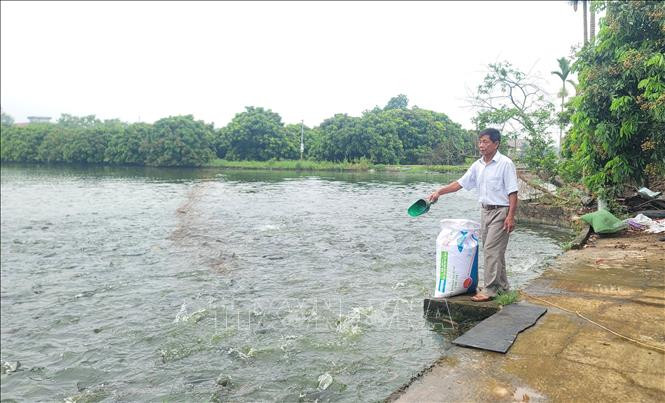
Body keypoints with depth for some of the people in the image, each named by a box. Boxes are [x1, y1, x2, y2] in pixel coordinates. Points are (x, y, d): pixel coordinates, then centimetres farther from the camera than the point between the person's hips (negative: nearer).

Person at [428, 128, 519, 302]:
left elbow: (512, 192, -13)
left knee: (492, 250, -9)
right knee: (494, 250, 13)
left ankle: (490, 289, -3)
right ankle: (502, 286, 25)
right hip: (485, 211, 7)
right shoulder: (477, 165, 8)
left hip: (500, 211, -7)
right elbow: (460, 183, 9)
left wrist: (511, 216, -19)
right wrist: (439, 192, 1)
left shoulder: (505, 163, -11)